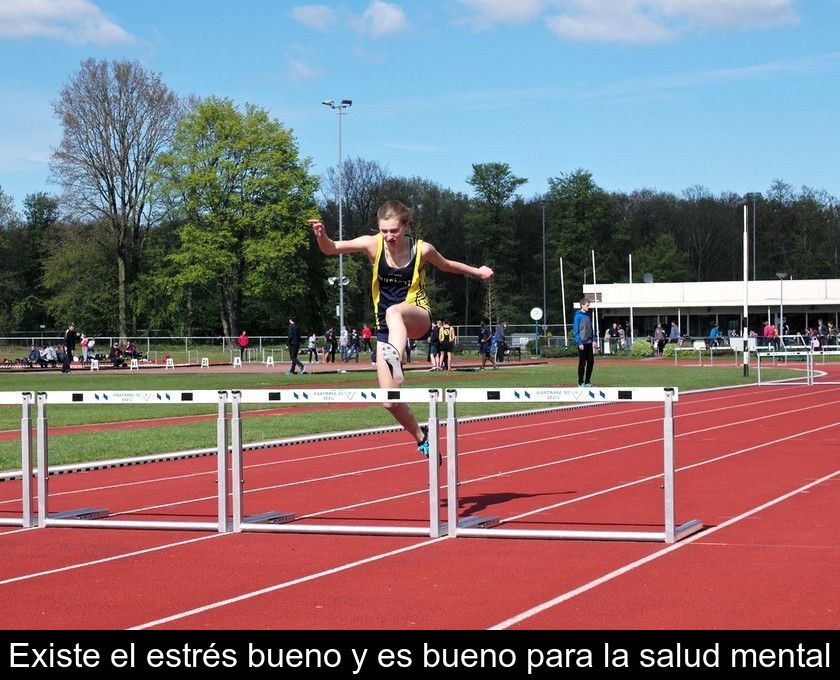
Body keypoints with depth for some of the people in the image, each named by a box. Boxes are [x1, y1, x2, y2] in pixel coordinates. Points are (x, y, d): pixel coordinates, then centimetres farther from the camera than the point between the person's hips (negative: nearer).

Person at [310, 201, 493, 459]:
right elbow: (331, 248, -16)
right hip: (386, 327, 3)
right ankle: (421, 437, 24)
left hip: (417, 317, -3)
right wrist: (322, 236, -37)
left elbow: (445, 265, 15)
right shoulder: (373, 244, -8)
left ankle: (395, 359, -68)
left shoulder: (422, 249, -7)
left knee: (394, 311, -42)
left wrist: (477, 271, 10)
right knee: (390, 401, -3)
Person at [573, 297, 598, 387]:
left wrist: (593, 340, 11)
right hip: (582, 343, -7)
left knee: (591, 362, 7)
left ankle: (587, 382, 15)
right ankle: (580, 383, 4)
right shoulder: (578, 316, -8)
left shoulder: (588, 315, 13)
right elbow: (575, 330, -11)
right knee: (582, 363, -2)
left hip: (589, 342, 7)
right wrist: (579, 342, -16)